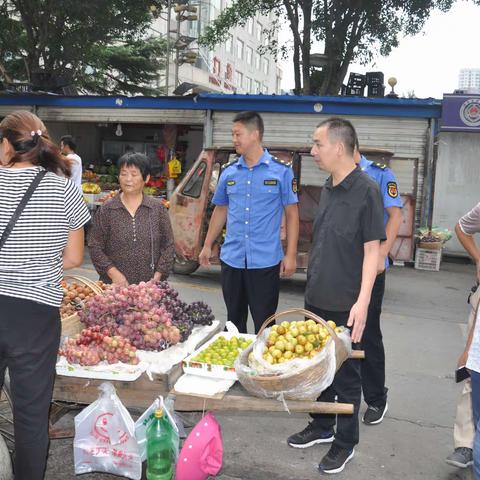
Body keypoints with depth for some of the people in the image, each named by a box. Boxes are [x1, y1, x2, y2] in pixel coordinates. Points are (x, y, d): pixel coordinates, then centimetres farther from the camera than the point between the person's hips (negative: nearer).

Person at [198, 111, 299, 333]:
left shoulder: (281, 171, -4)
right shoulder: (229, 172, 7)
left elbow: (292, 214, -3)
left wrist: (291, 255, -8)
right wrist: (207, 246, 15)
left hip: (265, 262, -4)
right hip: (231, 260, 4)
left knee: (264, 325, 4)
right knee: (234, 321, 16)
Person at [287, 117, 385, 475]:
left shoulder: (366, 190, -14)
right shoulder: (328, 189, 8)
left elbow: (372, 249, -16)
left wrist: (362, 301, -21)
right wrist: (314, 282, 16)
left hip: (346, 305, -7)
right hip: (317, 298, 7)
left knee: (346, 374, 7)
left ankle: (345, 443, 24)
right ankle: (321, 427, 37)